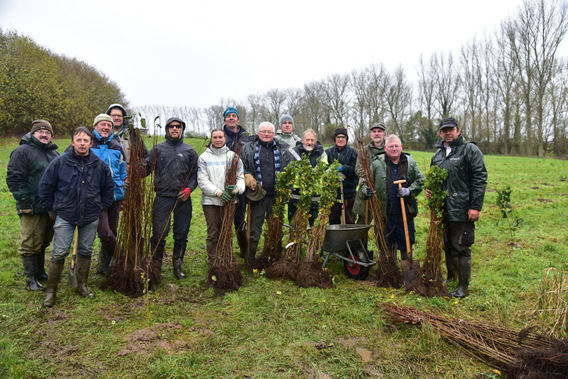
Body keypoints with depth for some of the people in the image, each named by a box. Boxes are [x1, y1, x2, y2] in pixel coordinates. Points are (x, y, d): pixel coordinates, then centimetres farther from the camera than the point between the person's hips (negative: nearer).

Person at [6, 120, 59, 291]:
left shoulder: (54, 153, 16)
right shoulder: (22, 151, -6)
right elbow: (14, 178, -11)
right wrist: (23, 200, -16)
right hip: (32, 209, -7)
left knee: (44, 242, 18)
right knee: (31, 244, -1)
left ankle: (40, 271, 33)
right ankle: (31, 280, 9)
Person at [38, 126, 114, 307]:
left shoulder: (100, 165, 0)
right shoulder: (60, 162, -6)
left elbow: (108, 188, 14)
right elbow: (45, 187, 3)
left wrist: (101, 207, 9)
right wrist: (53, 207, 2)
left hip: (90, 218, 2)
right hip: (65, 217, -2)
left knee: (85, 251, 12)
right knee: (59, 253, -2)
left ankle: (82, 285, 27)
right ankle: (51, 290, 13)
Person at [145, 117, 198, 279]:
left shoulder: (190, 151, 12)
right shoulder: (157, 149, 10)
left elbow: (195, 174, 11)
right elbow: (146, 168, 6)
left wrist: (189, 188, -5)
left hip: (183, 199, 1)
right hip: (163, 197, -1)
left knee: (181, 235, 7)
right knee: (159, 234, -2)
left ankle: (177, 266, 22)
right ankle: (156, 266, 15)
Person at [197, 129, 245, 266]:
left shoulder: (233, 156, 8)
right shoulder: (204, 157, 4)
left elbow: (241, 176, 4)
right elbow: (202, 180, -4)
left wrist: (237, 188, -18)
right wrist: (218, 192, -17)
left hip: (229, 200, 2)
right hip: (210, 201, -1)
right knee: (213, 233, 1)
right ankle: (213, 262, 13)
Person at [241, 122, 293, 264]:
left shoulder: (282, 150, 12)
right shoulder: (248, 148, 7)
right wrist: (248, 179, -13)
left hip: (276, 196, 2)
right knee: (254, 230, 2)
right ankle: (250, 260, 14)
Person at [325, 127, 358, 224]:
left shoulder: (353, 151, 1)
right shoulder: (328, 152, 7)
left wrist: (343, 168, -17)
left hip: (349, 191, -2)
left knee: (349, 220, 3)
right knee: (333, 219, 10)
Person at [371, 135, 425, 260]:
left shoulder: (410, 162, 5)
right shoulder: (377, 163, 0)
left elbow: (420, 180, 9)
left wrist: (409, 191, -8)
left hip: (405, 212, 1)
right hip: (384, 213, -1)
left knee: (406, 243, 12)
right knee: (386, 244, 9)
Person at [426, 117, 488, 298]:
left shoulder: (470, 149, -5)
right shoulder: (438, 153, 15)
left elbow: (480, 179, -11)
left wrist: (475, 207, -16)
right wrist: (429, 189, 5)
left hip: (462, 210, -7)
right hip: (443, 209, 7)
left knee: (461, 248, -2)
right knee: (447, 246, 18)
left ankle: (463, 287, 11)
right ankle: (450, 277, 35)